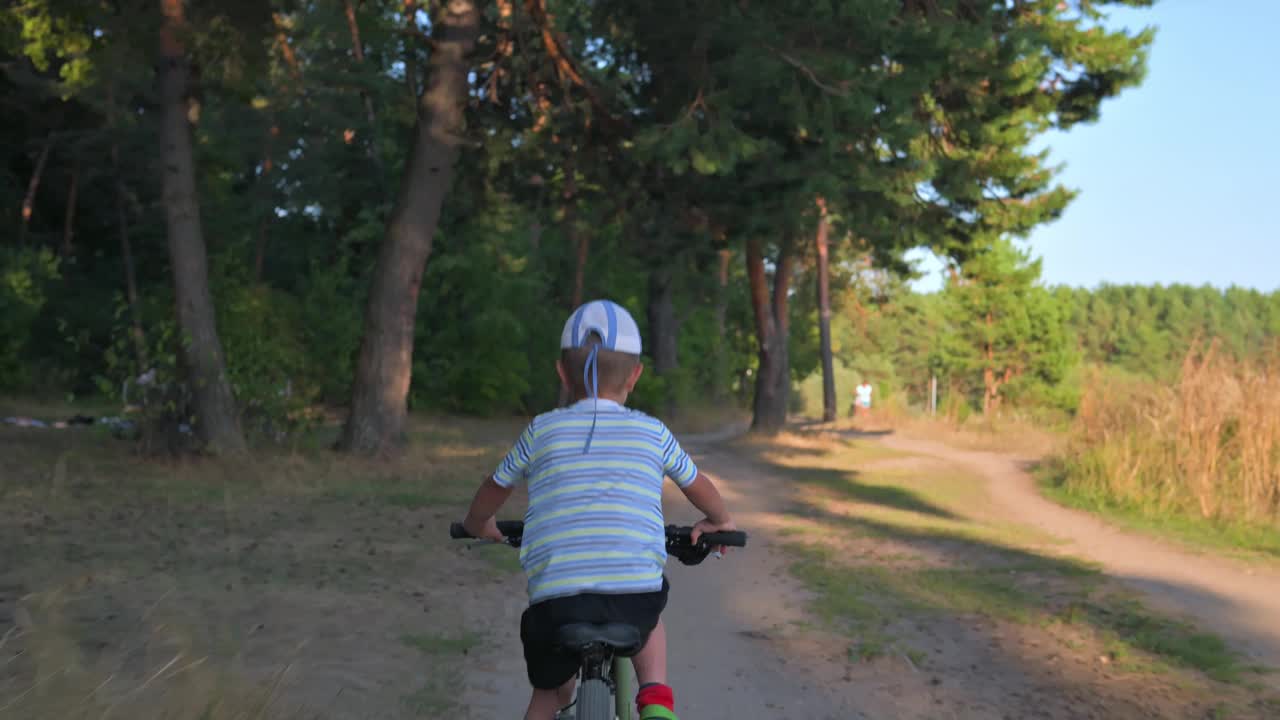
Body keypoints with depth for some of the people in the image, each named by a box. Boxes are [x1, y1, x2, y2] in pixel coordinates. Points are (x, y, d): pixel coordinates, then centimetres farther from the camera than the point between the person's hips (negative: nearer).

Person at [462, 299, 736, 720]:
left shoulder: (542, 430, 9)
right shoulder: (652, 432, 10)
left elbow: (491, 493, 24)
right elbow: (698, 487, 27)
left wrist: (478, 524, 46)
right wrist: (719, 521, 49)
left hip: (555, 602, 0)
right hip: (635, 598, 0)